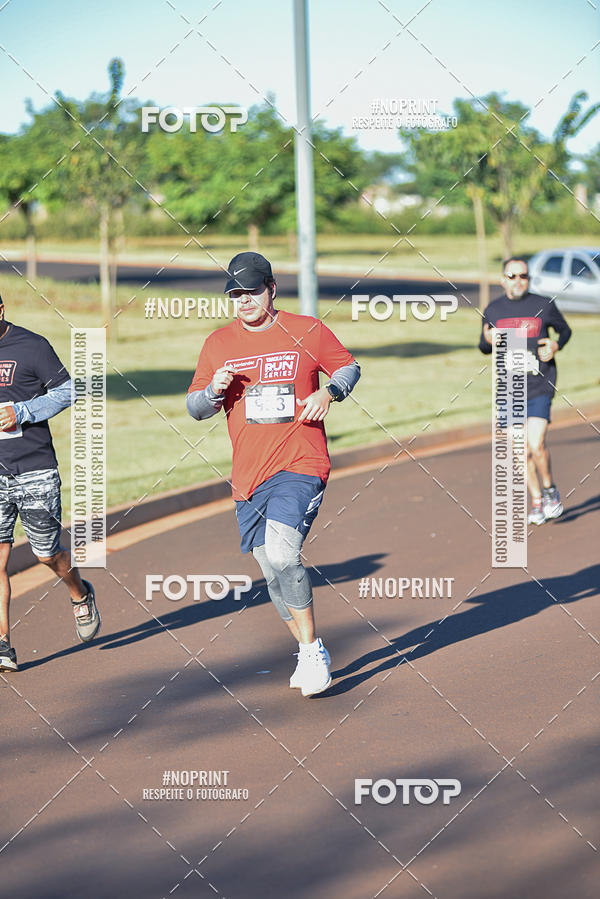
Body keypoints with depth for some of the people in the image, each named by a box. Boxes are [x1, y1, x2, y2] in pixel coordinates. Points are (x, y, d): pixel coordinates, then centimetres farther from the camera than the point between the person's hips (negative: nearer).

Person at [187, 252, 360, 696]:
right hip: (249, 475, 4)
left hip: (300, 465, -4)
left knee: (281, 552, -24)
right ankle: (311, 655, 28)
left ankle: (312, 650, -9)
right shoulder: (218, 344, 7)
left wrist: (329, 392, -8)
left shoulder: (308, 331, 0)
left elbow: (349, 366, 13)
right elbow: (195, 407, 11)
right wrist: (215, 389, -11)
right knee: (272, 572, 9)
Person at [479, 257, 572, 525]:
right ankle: (537, 502, 21)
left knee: (536, 445, -17)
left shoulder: (544, 305, 0)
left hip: (540, 388, -3)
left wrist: (556, 345, -6)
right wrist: (488, 340, -6)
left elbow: (564, 330, 16)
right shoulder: (493, 310, 6)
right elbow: (484, 347, 17)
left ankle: (550, 490, 9)